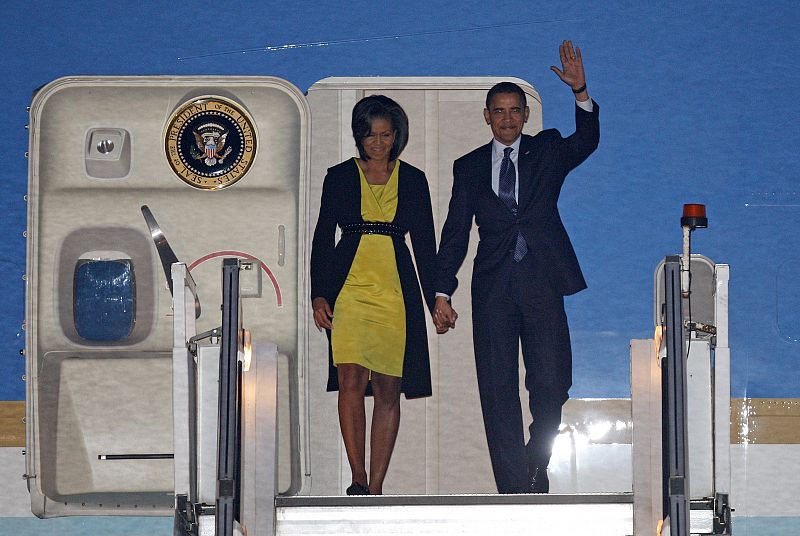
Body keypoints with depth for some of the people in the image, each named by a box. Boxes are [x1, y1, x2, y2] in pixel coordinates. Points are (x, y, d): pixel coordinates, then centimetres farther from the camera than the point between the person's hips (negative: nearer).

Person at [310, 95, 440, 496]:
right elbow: (323, 237, 8)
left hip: (396, 292, 2)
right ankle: (358, 479, -19)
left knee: (388, 390, 0)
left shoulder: (412, 180, 11)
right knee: (351, 380, -17)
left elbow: (424, 243, 13)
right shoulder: (340, 177, 8)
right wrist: (319, 295, -1)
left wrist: (435, 300, 8)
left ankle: (376, 486, 4)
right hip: (350, 289, -1)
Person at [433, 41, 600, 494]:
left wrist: (581, 92, -25)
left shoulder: (547, 150, 11)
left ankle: (537, 465, 22)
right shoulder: (469, 167, 13)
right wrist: (442, 292, 2)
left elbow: (586, 141, -9)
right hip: (494, 286, 1)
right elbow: (456, 232, 10)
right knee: (498, 389, -3)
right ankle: (515, 490, 0)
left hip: (542, 284, -1)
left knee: (550, 383, -3)